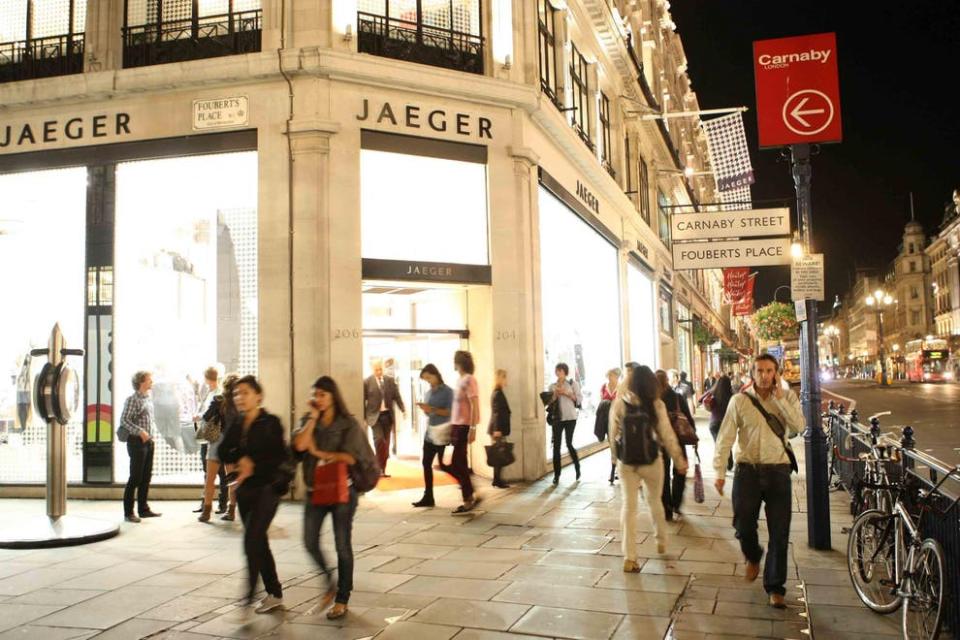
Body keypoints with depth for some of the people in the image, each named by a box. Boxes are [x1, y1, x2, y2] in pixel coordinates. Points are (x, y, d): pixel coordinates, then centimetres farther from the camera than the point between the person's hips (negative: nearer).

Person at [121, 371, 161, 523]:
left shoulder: (149, 398, 13)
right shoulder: (133, 399, -11)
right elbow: (124, 420, -17)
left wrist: (153, 429, 10)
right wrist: (140, 432, -23)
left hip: (149, 442, 8)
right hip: (137, 442, -8)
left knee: (146, 477, 12)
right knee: (135, 477, -4)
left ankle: (143, 509, 21)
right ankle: (128, 512, 3)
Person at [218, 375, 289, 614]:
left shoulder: (271, 423, -9)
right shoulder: (236, 424, 8)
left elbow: (282, 457, -13)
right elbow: (223, 452, 1)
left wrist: (254, 465, -15)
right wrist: (242, 459, -16)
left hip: (267, 488, -6)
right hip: (244, 489, 6)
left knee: (252, 540, -15)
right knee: (259, 543, 12)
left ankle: (249, 596, -8)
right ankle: (274, 594, 23)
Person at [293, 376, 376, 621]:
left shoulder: (349, 424, -7)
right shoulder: (308, 421, 5)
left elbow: (349, 458, -17)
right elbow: (299, 445, -14)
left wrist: (319, 453, -10)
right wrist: (313, 418, -11)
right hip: (315, 490, 4)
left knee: (342, 546, 5)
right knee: (310, 543, 3)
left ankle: (342, 600, 18)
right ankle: (330, 583, 29)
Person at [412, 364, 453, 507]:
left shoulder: (448, 391, -6)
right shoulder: (428, 392, 13)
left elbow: (450, 412, -13)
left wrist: (432, 409, -20)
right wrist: (424, 409, -3)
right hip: (429, 433, 7)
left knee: (443, 465, -3)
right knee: (426, 464, 5)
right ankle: (428, 497, 11)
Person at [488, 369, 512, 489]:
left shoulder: (497, 393, 16)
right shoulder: (498, 393, -13)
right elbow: (497, 412, -19)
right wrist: (497, 429, -23)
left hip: (497, 428, 10)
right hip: (498, 428, -10)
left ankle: (497, 479, 15)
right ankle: (497, 480, -4)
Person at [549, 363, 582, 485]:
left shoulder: (573, 383, 2)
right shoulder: (552, 386, 10)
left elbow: (579, 399, -4)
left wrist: (567, 393, -13)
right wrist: (555, 394, -8)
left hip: (570, 418, -3)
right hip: (557, 418, 3)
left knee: (569, 444, -4)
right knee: (556, 446, -1)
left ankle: (577, 468, 23)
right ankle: (556, 475, 5)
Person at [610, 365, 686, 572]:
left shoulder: (619, 404, -8)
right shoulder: (656, 405, -12)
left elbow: (613, 435, -1)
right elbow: (667, 436, -9)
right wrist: (679, 460, 2)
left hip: (627, 462, 1)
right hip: (651, 460, 0)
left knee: (629, 506, 6)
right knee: (655, 501, 22)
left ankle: (629, 557, 1)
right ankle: (661, 542, 39)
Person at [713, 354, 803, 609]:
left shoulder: (787, 397, 2)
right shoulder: (740, 400, -1)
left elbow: (798, 427, -14)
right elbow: (725, 437, -2)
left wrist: (779, 397, -16)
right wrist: (719, 472, -7)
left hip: (778, 471, 1)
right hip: (748, 470, 0)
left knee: (780, 533, 3)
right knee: (743, 525, 1)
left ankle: (775, 587, 17)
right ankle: (753, 556, 36)